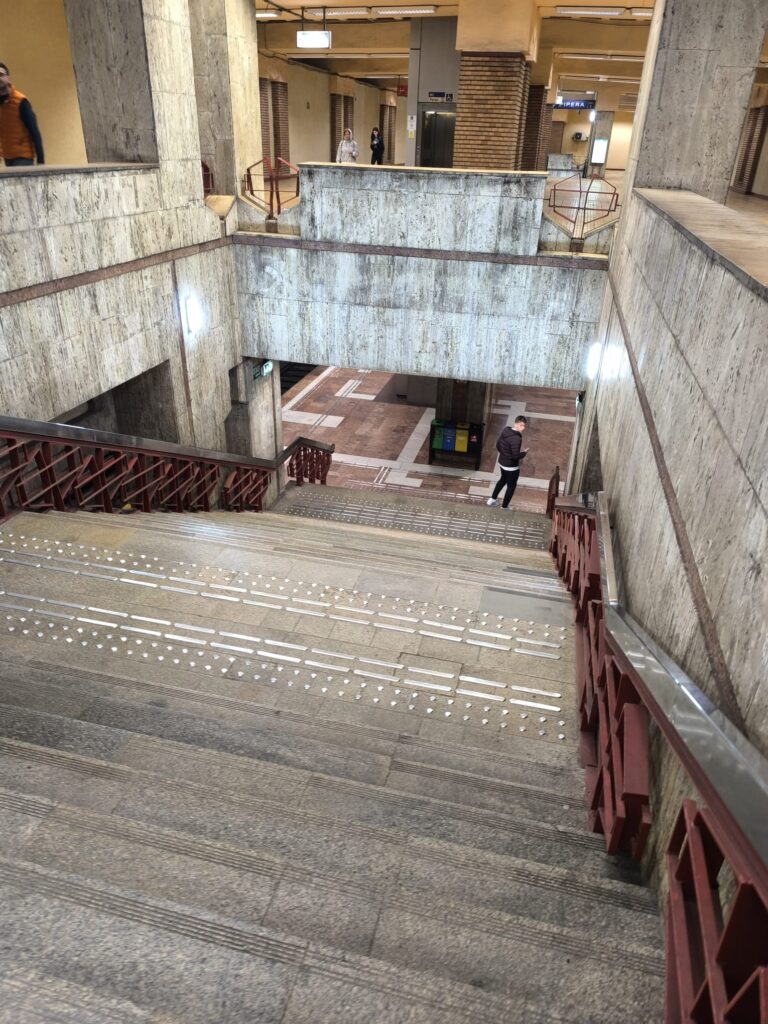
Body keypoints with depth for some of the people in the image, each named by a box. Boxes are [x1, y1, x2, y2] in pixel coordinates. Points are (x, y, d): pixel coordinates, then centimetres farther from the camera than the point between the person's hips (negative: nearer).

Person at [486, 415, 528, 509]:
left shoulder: (505, 430, -5)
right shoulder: (516, 439, -31)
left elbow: (498, 446, 6)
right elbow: (515, 456, -30)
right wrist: (524, 453, -11)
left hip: (501, 462, 8)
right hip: (511, 466, -8)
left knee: (503, 479, 33)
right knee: (511, 485, 14)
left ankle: (492, 499, 42)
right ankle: (504, 507, 26)